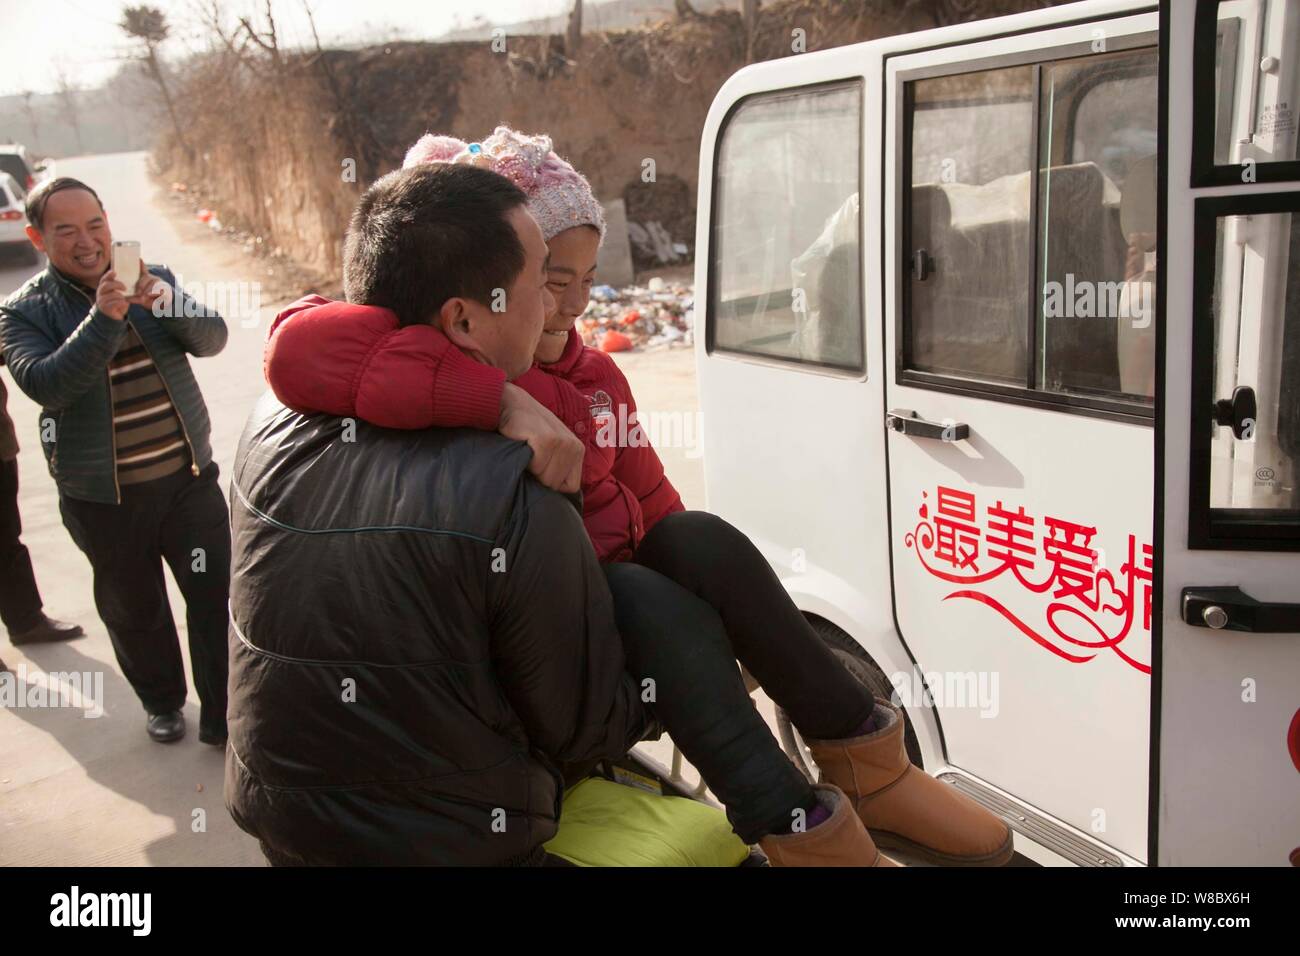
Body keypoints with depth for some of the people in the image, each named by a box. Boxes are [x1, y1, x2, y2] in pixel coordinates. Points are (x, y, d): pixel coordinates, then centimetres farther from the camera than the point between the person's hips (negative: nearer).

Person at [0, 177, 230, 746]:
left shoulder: (153, 278, 3)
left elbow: (211, 339, -9)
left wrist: (170, 303, -28)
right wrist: (103, 318, -32)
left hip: (189, 476, 2)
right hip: (104, 498, -1)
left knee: (218, 597, 2)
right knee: (133, 609, 14)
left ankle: (224, 717, 17)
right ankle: (161, 702, 37)